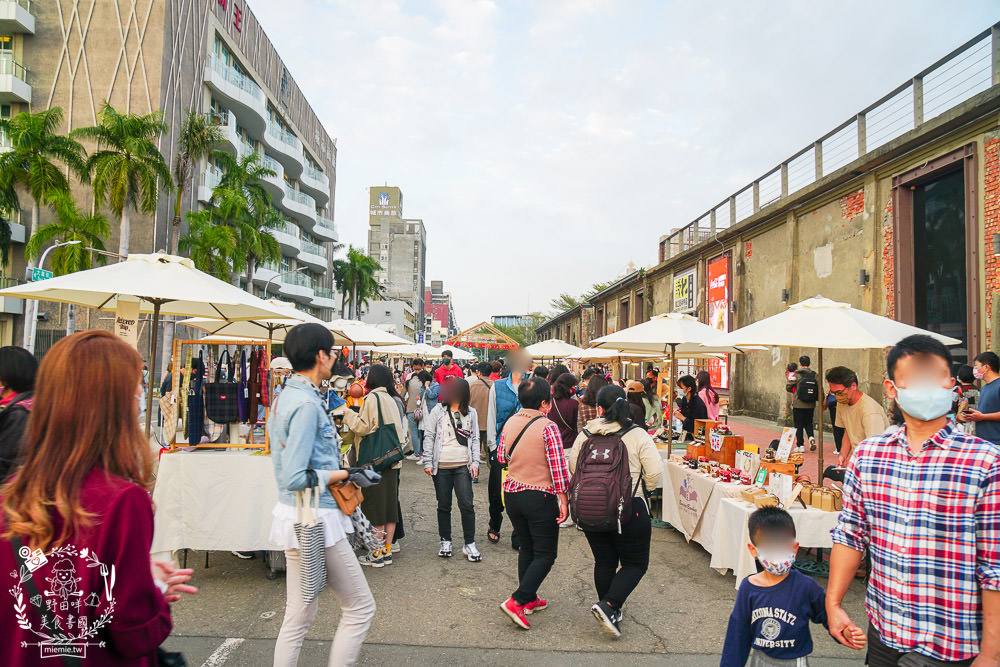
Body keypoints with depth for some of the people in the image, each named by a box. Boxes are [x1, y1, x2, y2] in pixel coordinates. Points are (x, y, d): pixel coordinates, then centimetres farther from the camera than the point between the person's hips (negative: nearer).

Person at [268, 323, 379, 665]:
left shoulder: (283, 398, 10)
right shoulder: (307, 404, -21)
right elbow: (296, 479, -24)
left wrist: (338, 469, 18)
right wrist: (346, 474, -15)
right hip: (315, 521, -10)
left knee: (299, 615, 18)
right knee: (361, 606, 6)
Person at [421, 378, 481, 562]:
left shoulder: (471, 413, 8)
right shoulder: (438, 410, 4)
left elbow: (475, 439, 10)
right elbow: (429, 436, 4)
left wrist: (475, 462, 0)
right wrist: (427, 462, -2)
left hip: (463, 466, 0)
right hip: (441, 466, 0)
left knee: (467, 504, -5)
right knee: (444, 505, 8)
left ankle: (469, 544, 7)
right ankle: (445, 541, 23)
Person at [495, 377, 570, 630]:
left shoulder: (510, 422, 1)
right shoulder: (548, 427, -16)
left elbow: (501, 457, 11)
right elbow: (558, 467, -17)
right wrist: (563, 501, -11)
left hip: (512, 494, 6)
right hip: (540, 498, -6)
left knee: (526, 548, 21)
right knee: (545, 554, 6)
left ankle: (530, 599, 30)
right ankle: (516, 601, -3)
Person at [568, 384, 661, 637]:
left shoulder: (585, 435, -3)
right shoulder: (637, 435, -10)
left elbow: (573, 467, 3)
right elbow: (655, 471, -12)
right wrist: (642, 488, 8)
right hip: (629, 508, -3)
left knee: (604, 562, 18)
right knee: (636, 563, 11)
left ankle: (611, 613, 30)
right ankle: (609, 605, -5)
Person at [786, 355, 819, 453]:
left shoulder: (796, 374, -10)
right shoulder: (814, 375, 1)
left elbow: (788, 387, -8)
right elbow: (820, 389, -2)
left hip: (798, 404, -3)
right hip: (811, 405, 3)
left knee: (799, 425, 5)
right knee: (808, 423, 19)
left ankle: (800, 445, 6)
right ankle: (811, 437, -5)